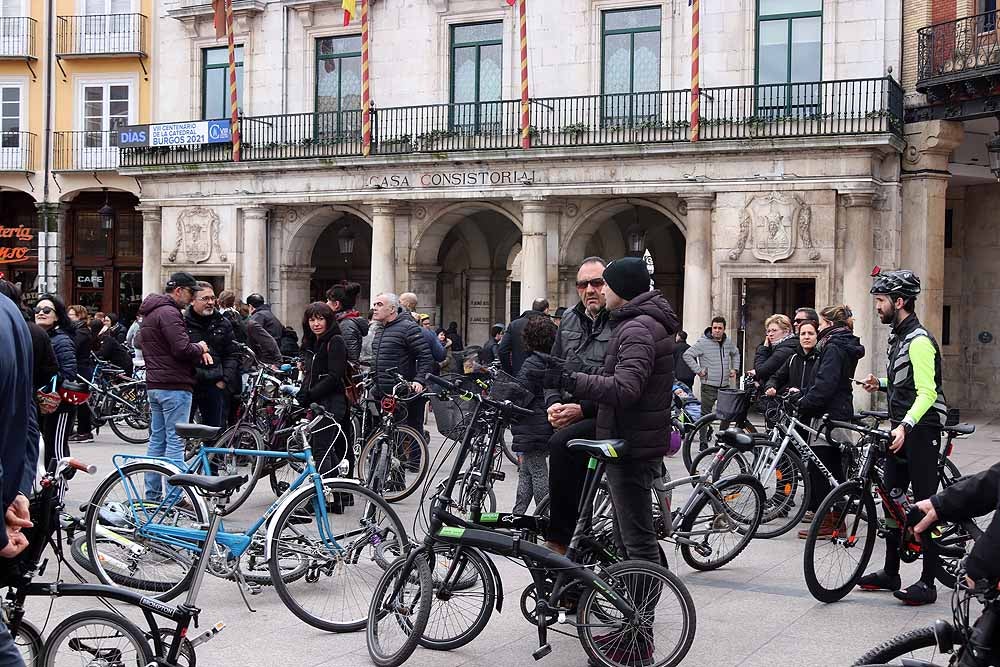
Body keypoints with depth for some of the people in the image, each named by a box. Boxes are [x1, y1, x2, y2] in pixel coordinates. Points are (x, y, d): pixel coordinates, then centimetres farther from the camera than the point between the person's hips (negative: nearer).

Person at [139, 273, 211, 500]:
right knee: (175, 441, -7)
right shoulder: (168, 312, -14)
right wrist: (200, 348, -3)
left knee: (157, 439, 13)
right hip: (174, 385, -10)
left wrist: (198, 352, 5)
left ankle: (152, 495, 17)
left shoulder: (150, 313, 20)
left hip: (154, 385, 10)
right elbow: (181, 348, -23)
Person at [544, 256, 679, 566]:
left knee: (638, 541, -5)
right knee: (628, 535, 20)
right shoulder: (648, 322, 15)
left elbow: (625, 389, -32)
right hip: (633, 445, 11)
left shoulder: (637, 329, -20)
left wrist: (568, 380, -32)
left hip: (631, 448, -11)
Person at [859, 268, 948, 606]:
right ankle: (890, 572, 22)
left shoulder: (919, 340, -16)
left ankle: (928, 582, 0)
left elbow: (927, 392, -24)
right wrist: (881, 384, 9)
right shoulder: (900, 336, 15)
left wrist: (905, 426, -35)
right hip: (901, 428, 10)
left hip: (921, 430, -10)